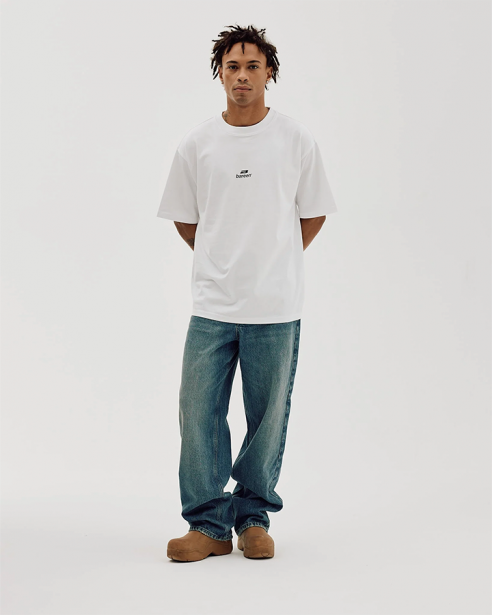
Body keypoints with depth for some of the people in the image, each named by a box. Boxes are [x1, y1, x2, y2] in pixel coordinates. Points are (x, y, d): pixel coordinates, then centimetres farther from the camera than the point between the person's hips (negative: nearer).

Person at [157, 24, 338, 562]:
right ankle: (208, 524, 10)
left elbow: (313, 214, 11)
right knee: (198, 414, -2)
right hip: (212, 306, 1)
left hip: (276, 307, -1)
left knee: (268, 418, 6)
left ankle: (254, 518, 21)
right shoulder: (196, 144, 4)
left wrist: (274, 262, 11)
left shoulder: (297, 141, 1)